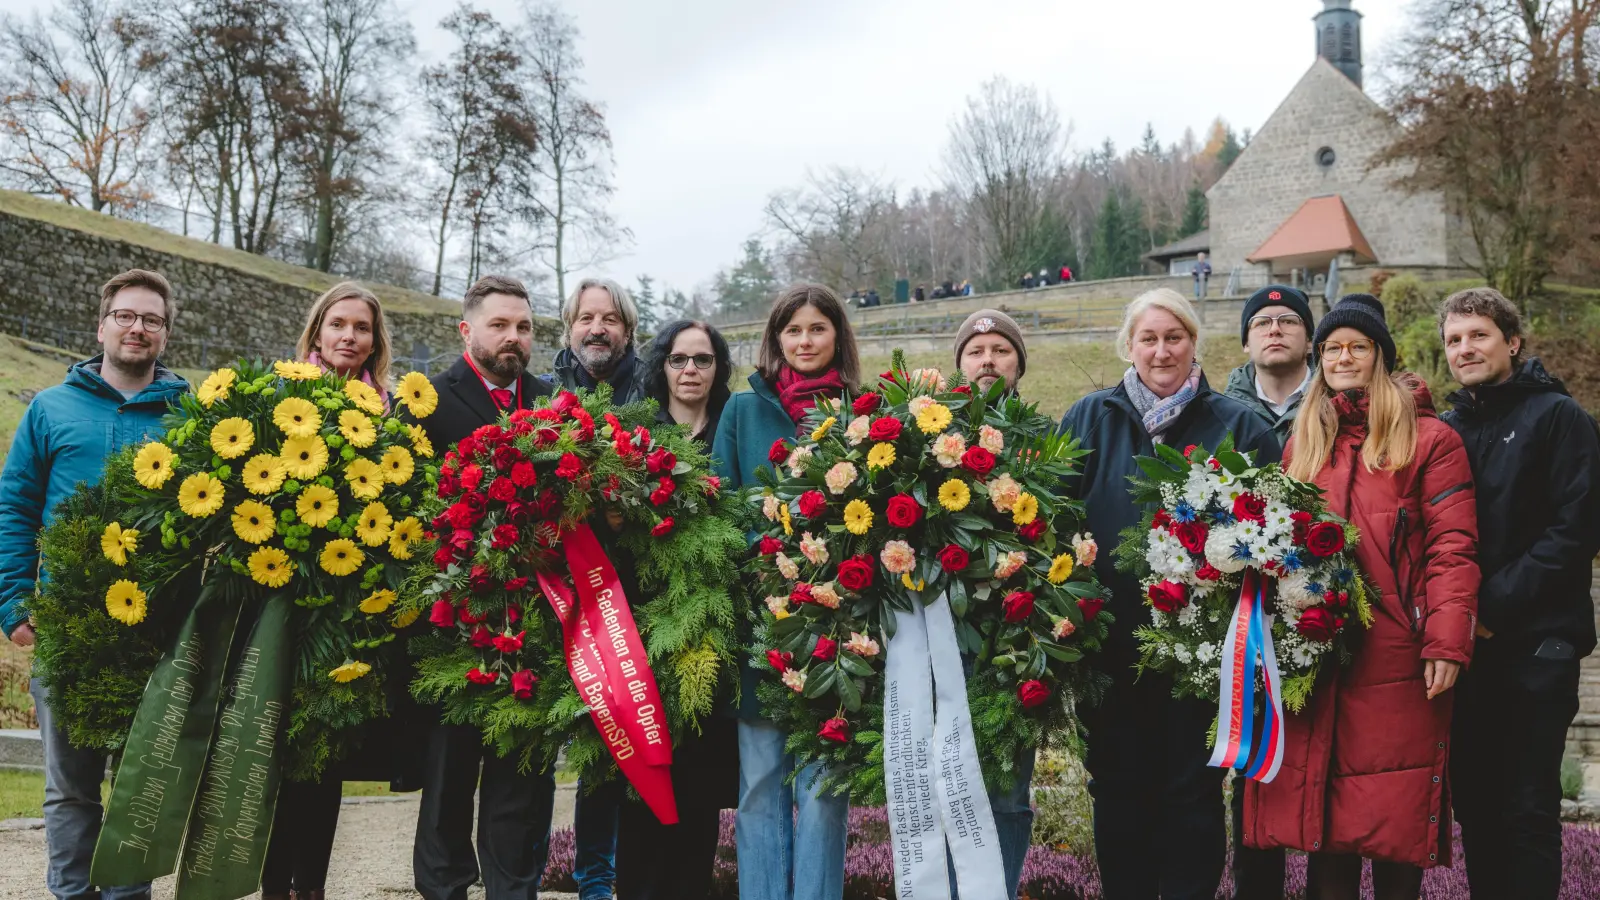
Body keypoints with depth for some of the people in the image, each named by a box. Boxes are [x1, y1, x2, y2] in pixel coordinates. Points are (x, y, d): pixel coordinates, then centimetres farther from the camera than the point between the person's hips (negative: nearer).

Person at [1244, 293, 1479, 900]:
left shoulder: (1429, 439, 3)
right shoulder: (1303, 443, 18)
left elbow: (1452, 546, -5)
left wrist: (1447, 643, -14)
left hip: (1396, 658, -4)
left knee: (1396, 812, -1)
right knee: (1323, 804, 6)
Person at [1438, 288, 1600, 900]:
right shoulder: (1447, 429, 14)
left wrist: (1494, 603, -16)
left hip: (1534, 644, -5)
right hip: (1465, 644, 5)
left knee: (1526, 809, -2)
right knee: (1473, 798, 10)